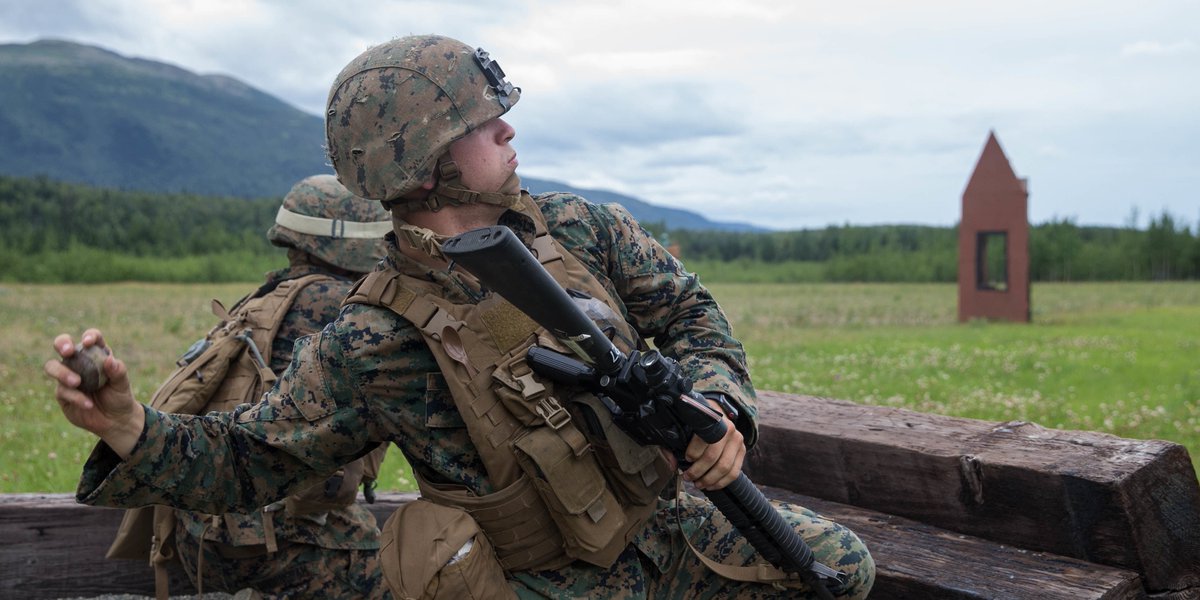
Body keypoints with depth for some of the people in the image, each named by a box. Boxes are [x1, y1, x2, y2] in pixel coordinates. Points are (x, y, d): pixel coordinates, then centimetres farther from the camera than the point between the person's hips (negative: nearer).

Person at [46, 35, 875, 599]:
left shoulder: (582, 230, -6)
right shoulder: (373, 343, -19)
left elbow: (689, 311, 3)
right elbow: (246, 462, -12)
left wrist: (720, 408, -18)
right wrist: (128, 428, -32)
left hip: (670, 524, 5)